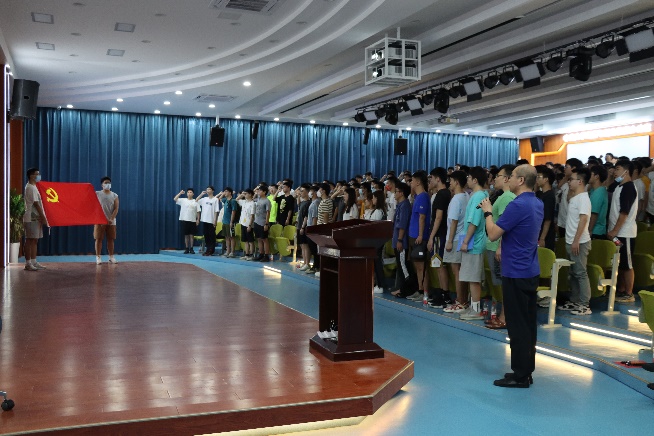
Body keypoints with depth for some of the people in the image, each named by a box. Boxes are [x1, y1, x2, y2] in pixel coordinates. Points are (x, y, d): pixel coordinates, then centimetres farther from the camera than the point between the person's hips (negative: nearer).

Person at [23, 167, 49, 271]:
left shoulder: (33, 187, 18)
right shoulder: (30, 188, -12)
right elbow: (36, 204, -16)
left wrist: (42, 217, 16)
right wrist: (43, 218, -16)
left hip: (35, 218, 10)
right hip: (32, 218, -10)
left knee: (34, 240, 10)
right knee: (30, 240, -7)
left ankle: (33, 262, 15)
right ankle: (28, 263, -5)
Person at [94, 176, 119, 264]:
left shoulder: (114, 195, 7)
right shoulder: (97, 194, 3)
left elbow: (116, 209, 0)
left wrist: (111, 219, -13)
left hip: (111, 221, 2)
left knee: (111, 239, 5)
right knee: (98, 239, -3)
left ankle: (111, 257, 11)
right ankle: (98, 257, 1)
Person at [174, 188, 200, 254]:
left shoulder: (195, 201, 4)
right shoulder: (183, 200, 4)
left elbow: (198, 211, 4)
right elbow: (175, 199, -8)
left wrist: (198, 219, -3)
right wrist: (180, 193, -12)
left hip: (192, 220, 0)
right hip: (184, 220, 0)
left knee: (191, 235, 2)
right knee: (186, 235, 5)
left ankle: (191, 249, 8)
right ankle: (187, 248, 11)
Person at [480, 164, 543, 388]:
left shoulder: (518, 205, -20)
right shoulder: (538, 204, 10)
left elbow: (493, 234, -17)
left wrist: (487, 212, -3)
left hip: (516, 273, -9)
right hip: (530, 271, 9)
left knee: (518, 326, -2)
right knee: (528, 323, 13)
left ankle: (520, 375, 5)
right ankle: (526, 370, 20)